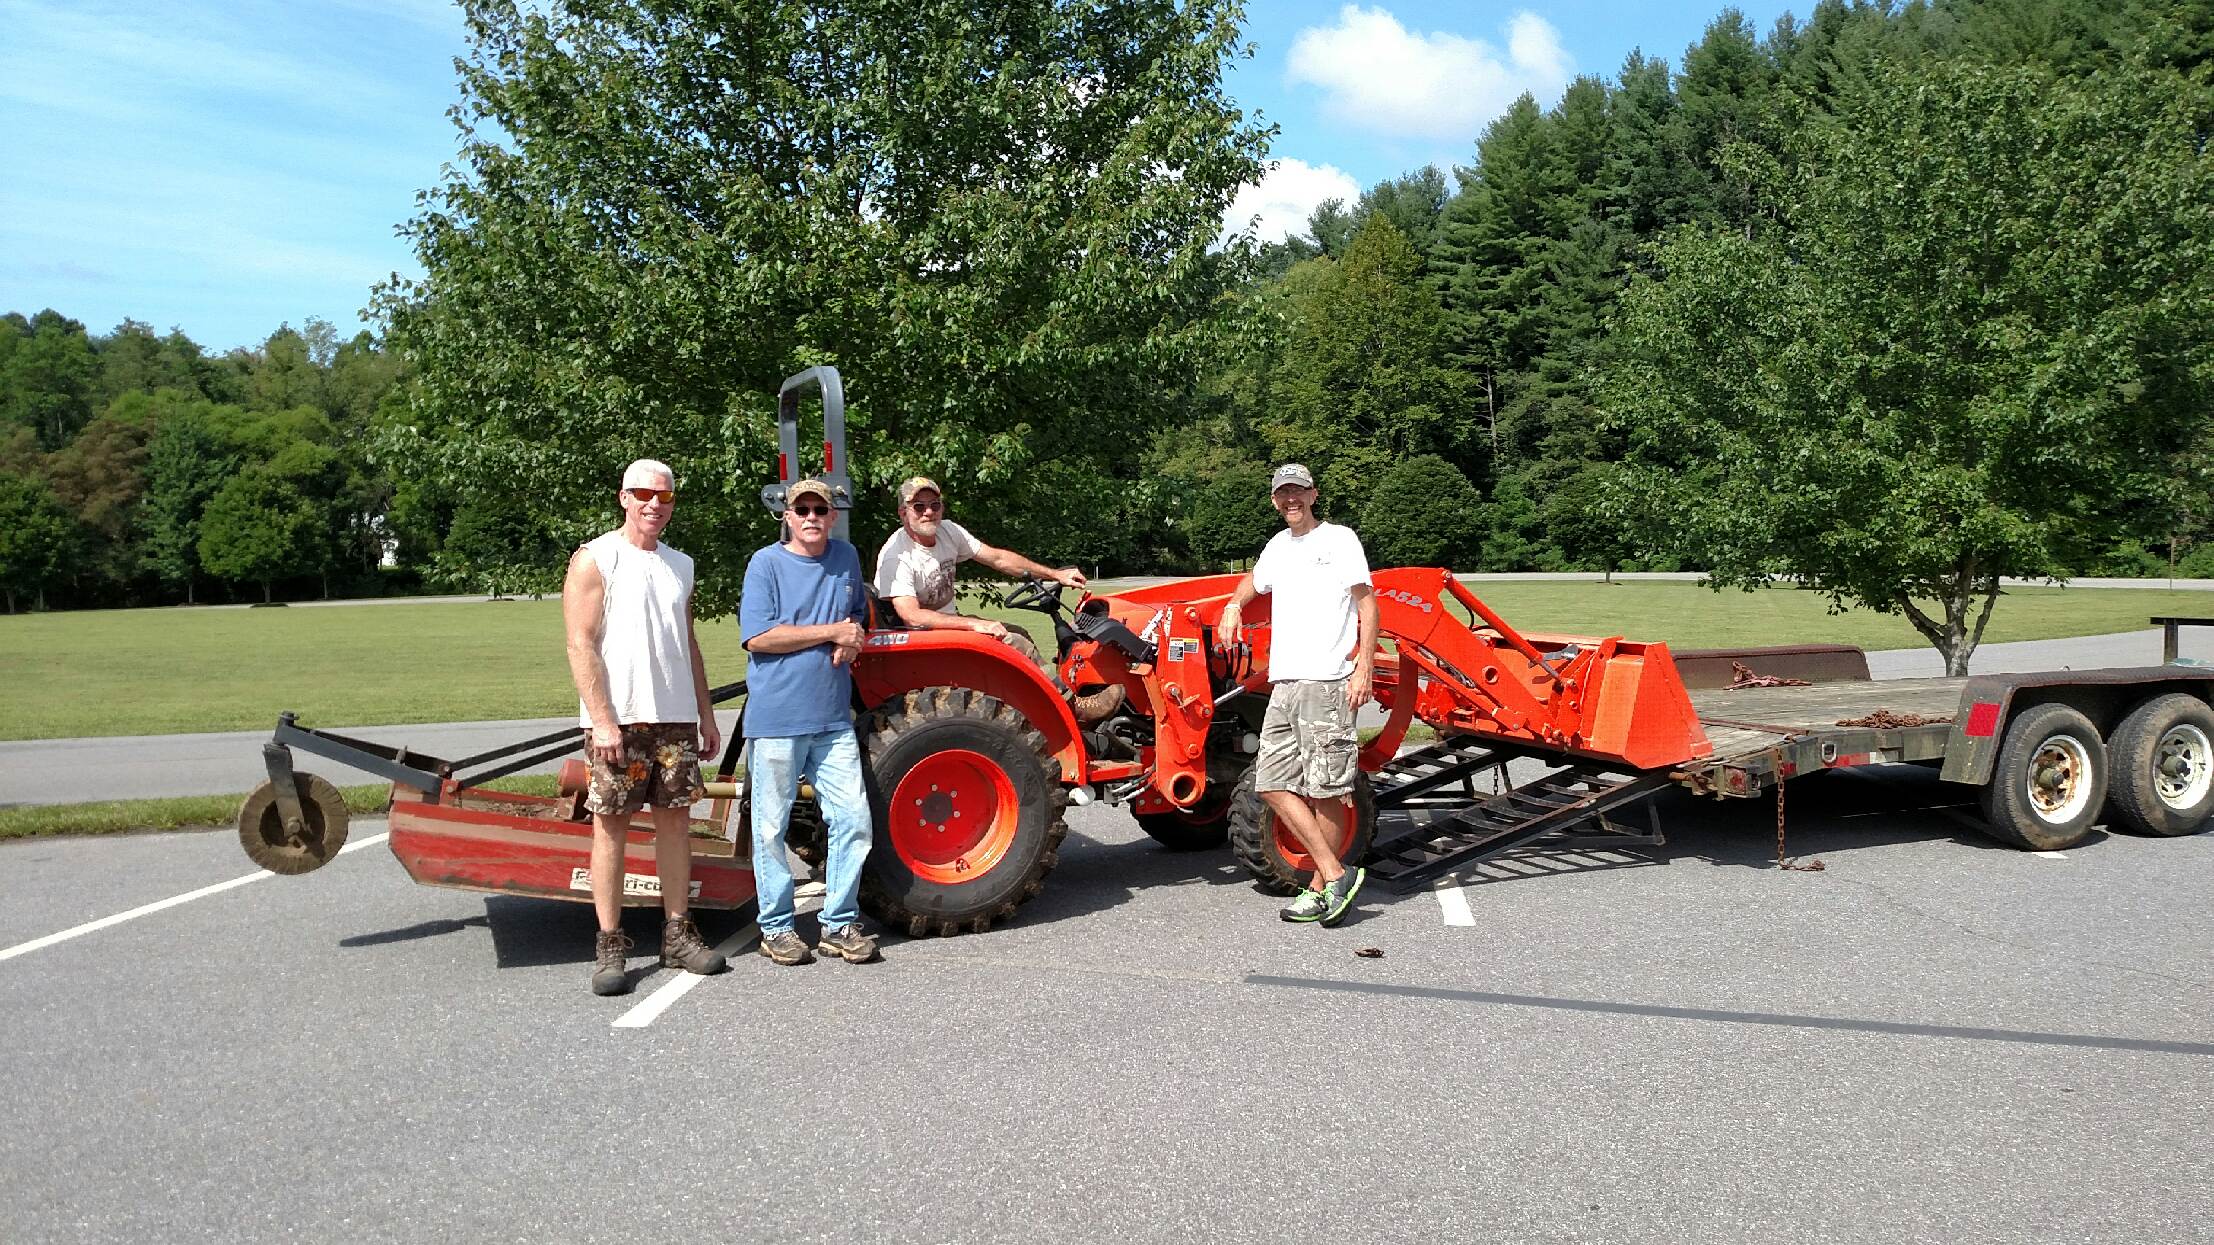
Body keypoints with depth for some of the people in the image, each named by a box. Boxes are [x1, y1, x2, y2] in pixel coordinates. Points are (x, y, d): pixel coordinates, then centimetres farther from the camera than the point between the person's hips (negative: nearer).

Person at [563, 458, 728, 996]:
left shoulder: (679, 565, 16)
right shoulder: (595, 559, -3)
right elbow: (581, 645, -9)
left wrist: (705, 714, 17)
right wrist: (602, 719, -16)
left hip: (676, 717, 6)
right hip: (620, 719, -5)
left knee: (675, 820, 8)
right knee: (612, 825, -1)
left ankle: (678, 934, 16)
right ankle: (610, 945, 6)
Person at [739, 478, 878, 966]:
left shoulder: (846, 558, 11)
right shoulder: (766, 563, -4)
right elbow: (758, 636, -14)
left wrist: (854, 641, 1)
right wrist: (832, 632, -13)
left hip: (833, 719, 5)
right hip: (777, 719, -4)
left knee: (853, 820, 2)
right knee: (772, 827, 4)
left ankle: (840, 923, 16)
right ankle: (776, 926, 17)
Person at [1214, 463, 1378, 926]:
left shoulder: (1339, 539, 1)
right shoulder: (1278, 545, 20)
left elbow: (1366, 604, -2)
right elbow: (1255, 581, 40)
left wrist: (1364, 668, -11)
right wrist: (1233, 605, 18)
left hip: (1327, 683, -7)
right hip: (1284, 684, 7)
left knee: (1326, 790, -5)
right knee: (1273, 784, 1)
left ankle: (1321, 888, 6)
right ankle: (1336, 874, 4)